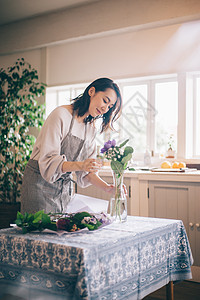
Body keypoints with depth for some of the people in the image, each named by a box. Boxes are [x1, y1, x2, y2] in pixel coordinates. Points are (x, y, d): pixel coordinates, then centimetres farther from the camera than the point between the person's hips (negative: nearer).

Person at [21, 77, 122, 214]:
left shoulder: (91, 129, 7)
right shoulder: (62, 114, -14)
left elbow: (86, 172, 5)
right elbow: (48, 161, -21)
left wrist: (107, 187, -11)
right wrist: (80, 165, -35)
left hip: (65, 188, 6)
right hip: (41, 182, -6)